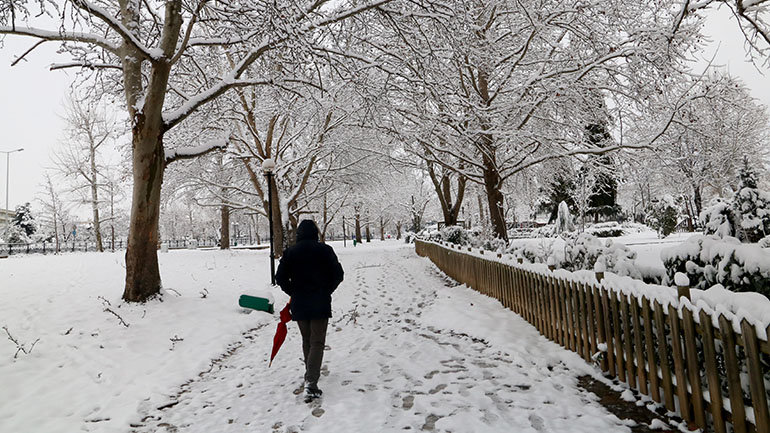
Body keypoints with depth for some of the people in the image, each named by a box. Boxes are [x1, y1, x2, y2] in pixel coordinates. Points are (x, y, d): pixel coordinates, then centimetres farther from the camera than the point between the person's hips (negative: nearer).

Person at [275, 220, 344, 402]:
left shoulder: (290, 252, -1)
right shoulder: (324, 250, -6)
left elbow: (280, 277, -1)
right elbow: (338, 274, -5)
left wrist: (294, 293, 11)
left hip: (299, 305, 3)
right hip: (320, 303, -3)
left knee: (306, 341, 19)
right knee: (317, 342, 1)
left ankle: (310, 375, 35)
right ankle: (311, 382, -12)